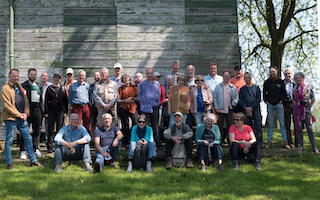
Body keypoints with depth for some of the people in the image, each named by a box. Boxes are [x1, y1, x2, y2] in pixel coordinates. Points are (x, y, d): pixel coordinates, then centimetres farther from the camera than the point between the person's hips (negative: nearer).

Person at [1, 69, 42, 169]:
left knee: (28, 139, 9)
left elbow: (26, 101, 15)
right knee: (9, 141, 1)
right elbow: (7, 104, -13)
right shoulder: (6, 88, -6)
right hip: (11, 118, -7)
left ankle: (33, 160, 17)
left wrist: (25, 113, -1)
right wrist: (19, 115, -14)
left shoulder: (20, 88, 16)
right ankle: (9, 164, 7)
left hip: (22, 117, 7)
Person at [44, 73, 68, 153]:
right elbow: (46, 101, 3)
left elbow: (66, 101, 8)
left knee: (60, 129, 3)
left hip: (60, 111, 1)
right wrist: (45, 112, -4)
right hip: (51, 111, -1)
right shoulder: (49, 88, 5)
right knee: (50, 129, 1)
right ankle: (50, 147, 5)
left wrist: (66, 111, 1)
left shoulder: (63, 89, 9)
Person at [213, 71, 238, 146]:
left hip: (229, 109, 1)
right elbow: (215, 97, 3)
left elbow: (236, 97, 12)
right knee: (220, 125, 1)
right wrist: (216, 108, -3)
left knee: (229, 125, 1)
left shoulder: (233, 87, 10)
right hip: (220, 109, -1)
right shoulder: (218, 86, 5)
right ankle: (221, 140, 7)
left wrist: (234, 103, -6)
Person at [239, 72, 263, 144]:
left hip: (255, 109, -1)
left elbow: (258, 99, 2)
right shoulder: (242, 89, 15)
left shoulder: (256, 88, 10)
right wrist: (246, 108, -8)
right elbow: (240, 100, 8)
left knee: (258, 126, -8)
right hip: (246, 111, 1)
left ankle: (259, 142, -7)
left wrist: (251, 107, -8)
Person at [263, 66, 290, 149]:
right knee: (270, 124, 5)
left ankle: (285, 142, -3)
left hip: (279, 104, -1)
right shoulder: (266, 82, 6)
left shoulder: (280, 81, 3)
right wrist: (266, 101, 2)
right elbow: (264, 93, 12)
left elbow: (284, 92, 8)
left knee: (282, 123, -4)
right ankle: (269, 141, 9)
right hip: (270, 105, 1)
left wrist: (281, 100, -2)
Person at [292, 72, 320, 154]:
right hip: (297, 111, 3)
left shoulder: (308, 87, 2)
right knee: (299, 128, 2)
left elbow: (313, 99, 5)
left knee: (309, 128, -7)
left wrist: (308, 106, -2)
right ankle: (301, 146, 10)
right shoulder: (294, 89, 10)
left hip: (306, 110, -3)